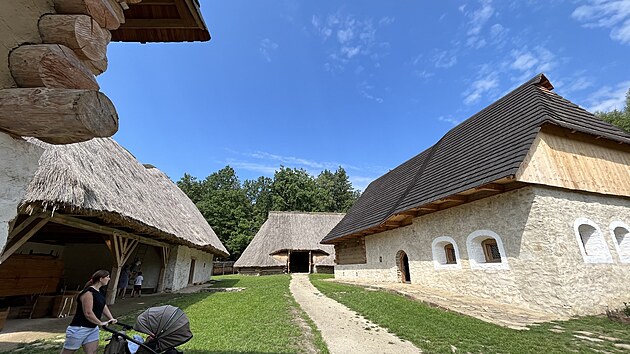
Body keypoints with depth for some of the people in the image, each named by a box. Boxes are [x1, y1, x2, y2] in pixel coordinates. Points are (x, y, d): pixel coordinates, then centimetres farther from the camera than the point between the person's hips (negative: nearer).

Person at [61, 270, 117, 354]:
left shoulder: (99, 292, 7)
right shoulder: (88, 292, -22)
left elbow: (103, 306, 12)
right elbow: (88, 313, -24)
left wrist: (111, 319, 1)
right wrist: (100, 323, -14)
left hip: (93, 329, 9)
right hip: (79, 329, -8)